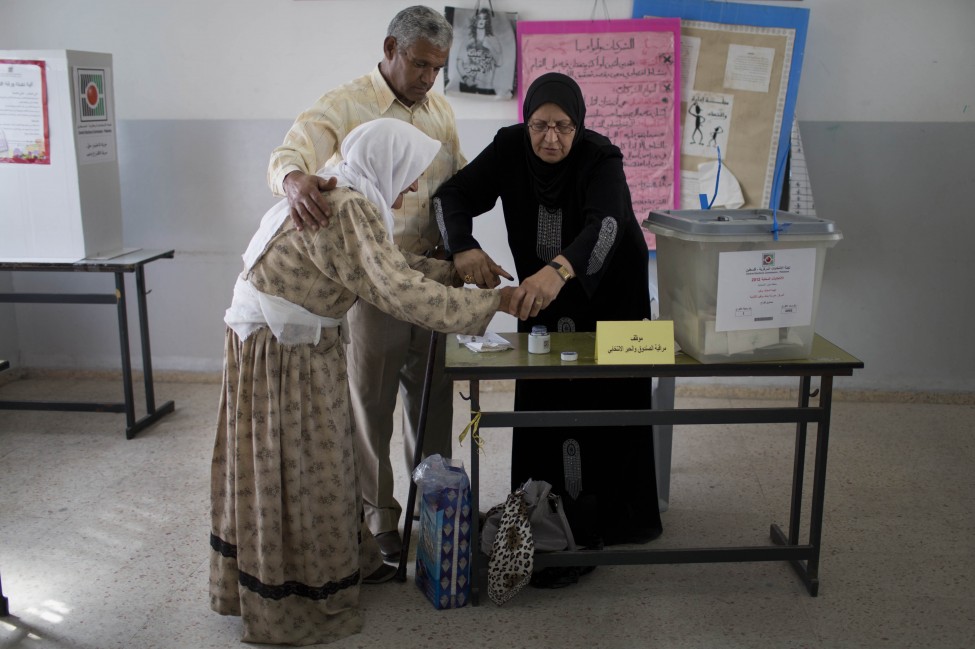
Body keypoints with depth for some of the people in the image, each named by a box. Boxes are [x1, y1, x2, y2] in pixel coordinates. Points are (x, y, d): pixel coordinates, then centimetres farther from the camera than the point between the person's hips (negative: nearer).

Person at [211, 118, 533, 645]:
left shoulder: (342, 197, 8)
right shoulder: (349, 209, -24)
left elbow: (390, 263, 13)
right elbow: (398, 291, -33)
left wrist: (459, 271, 6)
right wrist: (493, 301, -27)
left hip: (299, 345, 10)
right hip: (280, 350, -10)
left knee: (314, 462, 19)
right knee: (294, 471, 3)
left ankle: (343, 561, 36)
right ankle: (295, 606, 19)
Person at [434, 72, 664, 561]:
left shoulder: (601, 159, -23)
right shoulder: (510, 147, -13)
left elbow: (604, 225, -42)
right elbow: (452, 194, -19)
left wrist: (559, 269, -61)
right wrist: (463, 247, -40)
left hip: (608, 299, -3)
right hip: (541, 302, 3)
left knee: (610, 403, 2)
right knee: (541, 405, 2)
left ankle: (615, 519, 17)